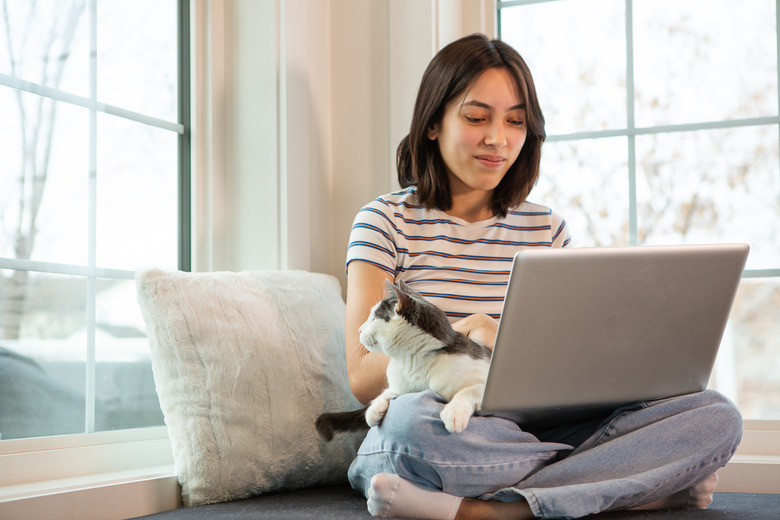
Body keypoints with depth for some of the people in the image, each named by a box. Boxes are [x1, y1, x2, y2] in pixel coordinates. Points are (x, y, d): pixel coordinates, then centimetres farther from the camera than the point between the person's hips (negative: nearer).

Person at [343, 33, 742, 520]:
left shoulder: (548, 231, 15)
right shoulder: (387, 222, 3)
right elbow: (362, 378, -7)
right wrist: (466, 333, -24)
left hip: (538, 435, 5)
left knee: (718, 414, -18)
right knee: (413, 421, -41)